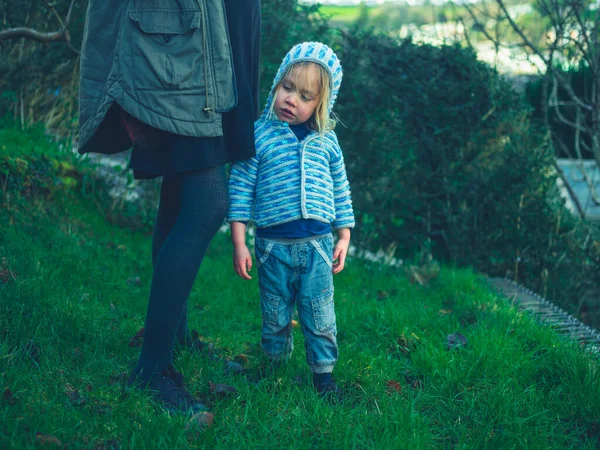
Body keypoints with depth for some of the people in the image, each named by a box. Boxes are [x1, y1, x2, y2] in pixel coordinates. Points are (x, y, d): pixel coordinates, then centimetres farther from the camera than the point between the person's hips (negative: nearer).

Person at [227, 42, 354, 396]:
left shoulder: (326, 140, 4)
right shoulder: (259, 135, -5)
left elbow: (340, 190, 12)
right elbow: (240, 189, -5)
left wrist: (344, 238, 10)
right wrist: (239, 243, -7)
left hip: (318, 245, 2)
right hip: (273, 245, -1)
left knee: (320, 316, 7)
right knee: (275, 318, 12)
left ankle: (324, 371, 23)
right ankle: (276, 366, 33)